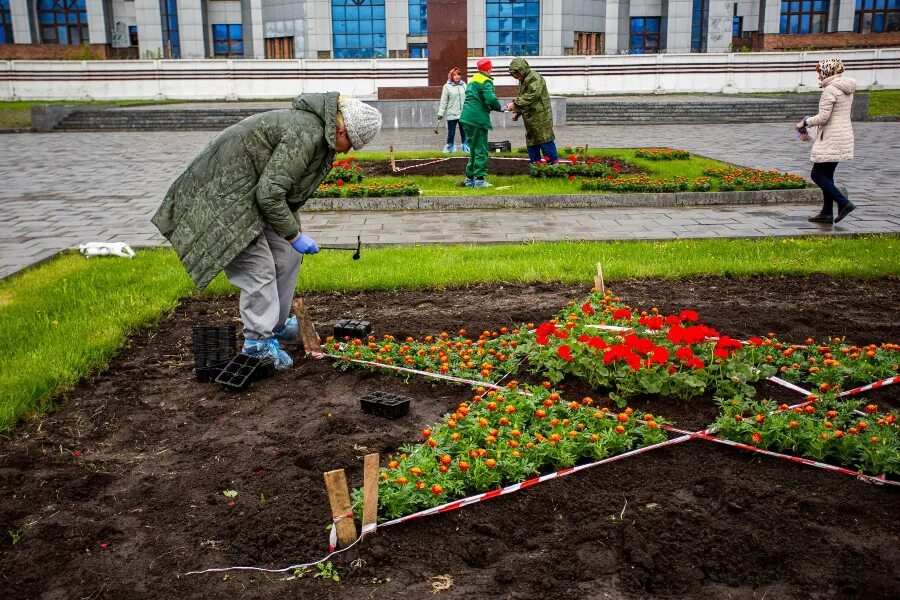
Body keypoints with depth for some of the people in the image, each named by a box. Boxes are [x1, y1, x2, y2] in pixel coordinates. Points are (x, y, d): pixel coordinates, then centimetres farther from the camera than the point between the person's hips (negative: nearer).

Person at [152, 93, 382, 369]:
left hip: (250, 189, 11)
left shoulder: (319, 132, 7)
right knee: (259, 268, -11)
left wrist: (293, 235, 18)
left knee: (288, 255, 12)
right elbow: (270, 193, -26)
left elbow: (284, 186, 17)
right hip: (225, 193, -11)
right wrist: (293, 235, -16)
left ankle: (277, 325, 27)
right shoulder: (306, 134, -26)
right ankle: (259, 341, 2)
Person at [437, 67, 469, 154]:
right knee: (451, 133, 1)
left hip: (463, 114, 3)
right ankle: (449, 147, 18)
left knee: (464, 132, 5)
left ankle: (465, 147, 17)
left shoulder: (464, 85, 8)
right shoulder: (447, 86, -1)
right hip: (451, 114, -3)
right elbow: (443, 101, -3)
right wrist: (440, 113, -5)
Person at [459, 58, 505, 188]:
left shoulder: (473, 80, 18)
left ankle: (470, 178, 19)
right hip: (478, 119, -9)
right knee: (481, 151, -3)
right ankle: (479, 179, -3)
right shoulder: (486, 82, -10)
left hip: (467, 118, 9)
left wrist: (492, 107, 14)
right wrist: (499, 108, -6)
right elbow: (491, 98, -24)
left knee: (473, 149, 16)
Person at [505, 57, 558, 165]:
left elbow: (531, 96, -28)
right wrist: (517, 112, 16)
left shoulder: (535, 78, -15)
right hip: (530, 118, 10)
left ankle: (554, 163, -4)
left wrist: (515, 104, -33)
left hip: (540, 116, -10)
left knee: (545, 140, -10)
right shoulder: (522, 80, 18)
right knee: (531, 141, 11)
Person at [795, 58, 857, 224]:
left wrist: (805, 122, -4)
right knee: (827, 175, 14)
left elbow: (823, 117, -19)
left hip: (831, 139, -10)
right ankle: (827, 213, 15)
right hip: (845, 135, 10)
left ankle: (844, 203, -9)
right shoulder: (847, 90, 14)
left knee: (817, 175, -4)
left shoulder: (830, 89, -15)